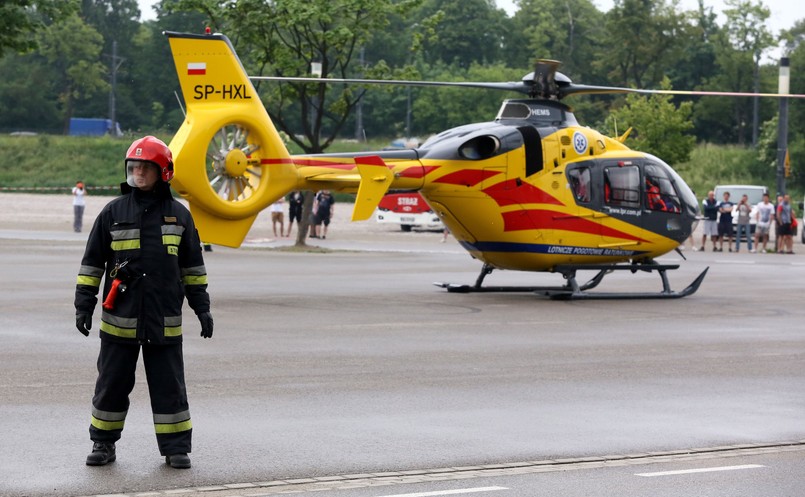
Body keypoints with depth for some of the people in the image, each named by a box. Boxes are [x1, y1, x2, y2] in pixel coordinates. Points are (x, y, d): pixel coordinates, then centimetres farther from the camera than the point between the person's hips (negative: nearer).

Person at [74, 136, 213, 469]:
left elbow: (193, 266, 13)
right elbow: (92, 262, 6)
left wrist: (202, 307, 10)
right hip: (119, 320, 0)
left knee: (169, 386, 4)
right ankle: (103, 444, 19)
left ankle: (176, 448, 11)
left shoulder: (179, 215, 6)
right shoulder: (114, 212, 2)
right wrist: (84, 304, 0)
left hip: (164, 323, 0)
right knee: (112, 384, 7)